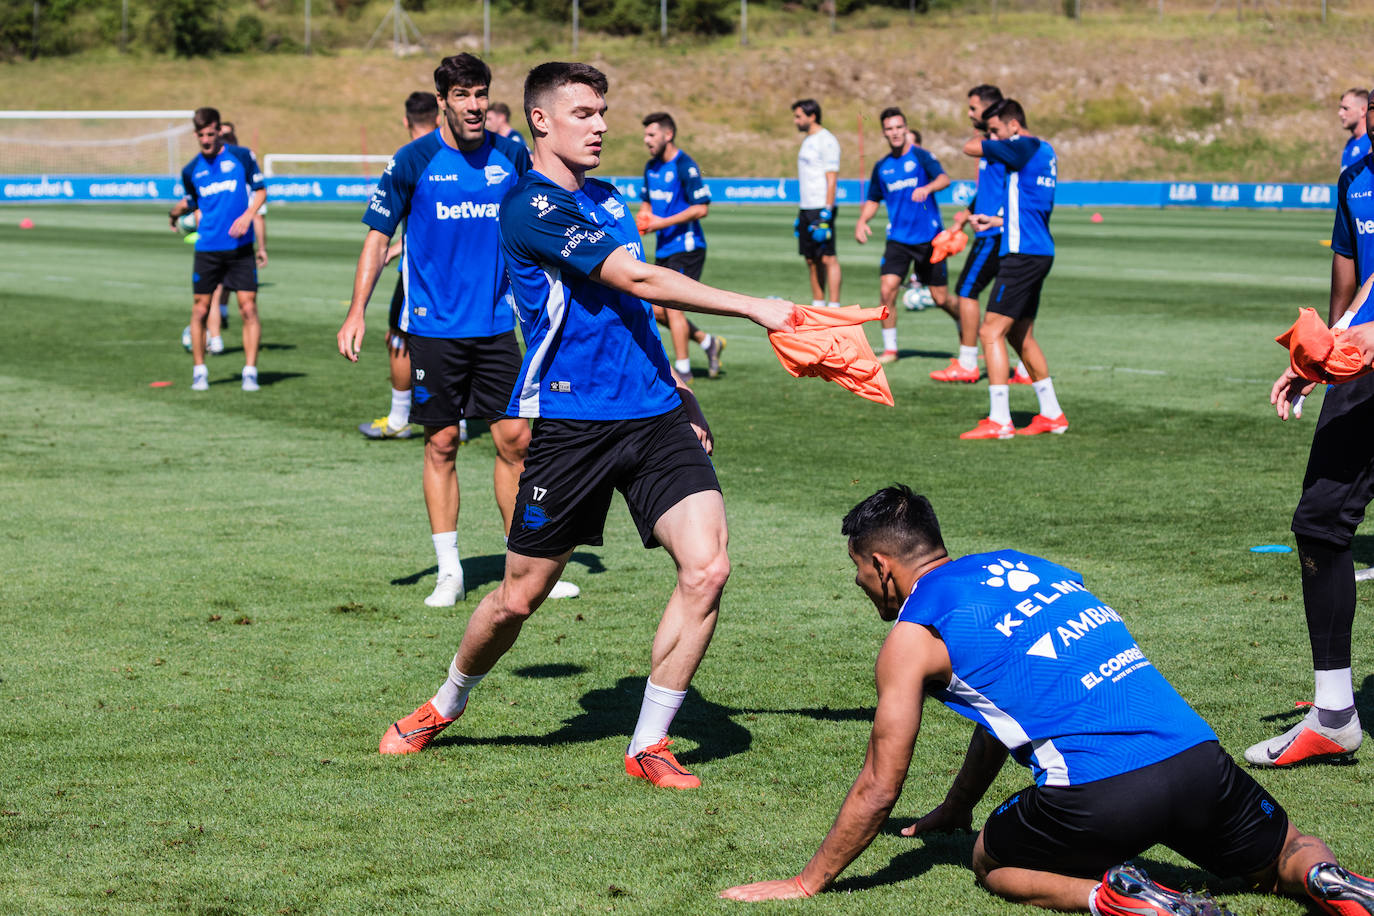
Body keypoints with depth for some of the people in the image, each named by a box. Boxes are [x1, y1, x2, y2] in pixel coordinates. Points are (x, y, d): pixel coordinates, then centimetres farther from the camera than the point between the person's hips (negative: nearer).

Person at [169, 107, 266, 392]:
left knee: (248, 307, -7)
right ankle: (199, 371, 14)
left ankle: (250, 372, 0)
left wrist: (248, 215, -10)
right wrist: (176, 211, 10)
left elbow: (260, 190, 3)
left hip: (240, 247, -2)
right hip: (207, 248, 2)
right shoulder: (191, 170, 6)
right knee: (200, 309, 1)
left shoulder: (242, 156, -1)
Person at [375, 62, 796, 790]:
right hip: (570, 422, -6)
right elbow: (635, 278, -22)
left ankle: (649, 744, -1)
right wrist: (752, 308, -23)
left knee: (706, 567, -12)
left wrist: (674, 386, 20)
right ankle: (446, 706, 33)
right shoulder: (531, 207, -12)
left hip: (654, 412, 6)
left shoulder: (608, 201, 15)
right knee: (519, 596, 4)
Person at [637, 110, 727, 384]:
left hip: (686, 248, -9)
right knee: (657, 311, 7)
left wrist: (662, 223, -19)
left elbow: (701, 208, -18)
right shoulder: (651, 167, 11)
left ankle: (682, 370, 0)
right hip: (663, 249, 9)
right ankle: (708, 342, 23)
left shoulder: (685, 166, -15)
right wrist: (643, 217, 1)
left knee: (672, 307, -10)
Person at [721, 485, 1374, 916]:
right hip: (1198, 754, 6)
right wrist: (955, 810, 52)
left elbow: (879, 789, 8)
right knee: (1285, 855, 30)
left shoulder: (913, 636, 4)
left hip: (1100, 795, -6)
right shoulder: (1013, 566, 26)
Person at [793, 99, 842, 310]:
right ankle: (818, 304, 13)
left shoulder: (826, 141, -10)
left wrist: (826, 213, -21)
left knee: (828, 258, -10)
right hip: (807, 209, 9)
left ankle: (834, 307, -12)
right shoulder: (808, 140, 18)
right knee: (811, 260, 9)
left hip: (821, 208, -9)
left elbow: (832, 179, -15)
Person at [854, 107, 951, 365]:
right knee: (887, 289, -14)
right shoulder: (882, 167, 9)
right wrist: (862, 220, 3)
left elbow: (944, 178, -20)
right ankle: (889, 349, -2)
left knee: (940, 298, 2)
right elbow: (873, 199, 22)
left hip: (929, 237, -3)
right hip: (898, 238, 3)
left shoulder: (920, 156, -4)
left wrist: (928, 188, -41)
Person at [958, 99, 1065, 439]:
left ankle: (999, 421, -11)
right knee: (1020, 336, 17)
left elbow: (970, 148, -12)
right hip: (1039, 252, 10)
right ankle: (1051, 414, 21)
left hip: (1023, 254, -10)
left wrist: (981, 137, 10)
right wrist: (996, 221, 27)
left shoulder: (1025, 147, -12)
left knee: (991, 332, -9)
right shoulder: (1044, 152, 17)